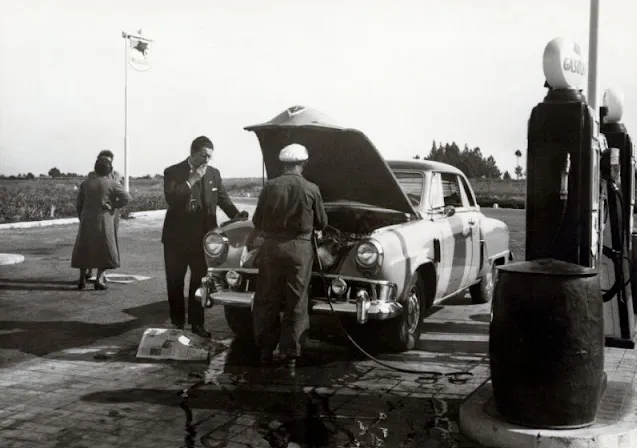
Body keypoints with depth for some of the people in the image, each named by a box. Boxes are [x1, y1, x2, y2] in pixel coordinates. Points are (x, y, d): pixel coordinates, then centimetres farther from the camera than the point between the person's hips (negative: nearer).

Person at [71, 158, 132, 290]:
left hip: (87, 221, 3)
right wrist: (114, 206, -1)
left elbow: (79, 204, 7)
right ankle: (99, 280, -4)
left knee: (84, 250, 15)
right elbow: (127, 198, -14)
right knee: (105, 251, 7)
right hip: (104, 222, -3)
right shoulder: (111, 184, -5)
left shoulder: (85, 184, 3)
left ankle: (82, 280, 12)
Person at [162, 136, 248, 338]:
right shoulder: (173, 172, -7)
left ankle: (197, 323, 18)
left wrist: (235, 213, -14)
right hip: (177, 237, -2)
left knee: (200, 280, 8)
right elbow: (171, 198, -21)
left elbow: (223, 198, 4)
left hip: (202, 236, 3)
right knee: (175, 282, 9)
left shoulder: (214, 173, 5)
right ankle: (177, 323, 22)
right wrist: (192, 180, -22)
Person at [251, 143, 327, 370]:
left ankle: (266, 351, 18)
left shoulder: (270, 186, -3)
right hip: (299, 249, -1)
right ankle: (290, 354, 10)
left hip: (271, 247, 1)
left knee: (267, 301, 12)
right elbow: (321, 224, 7)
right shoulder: (311, 189, -4)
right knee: (296, 304, 8)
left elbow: (257, 221, 4)